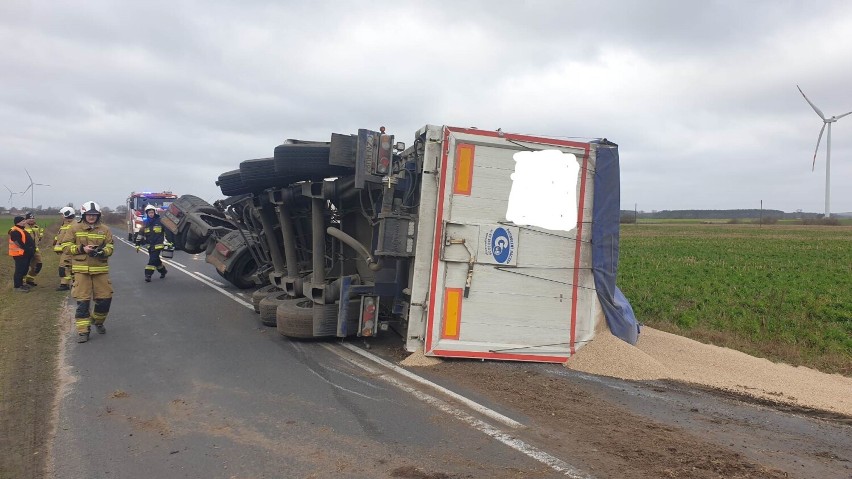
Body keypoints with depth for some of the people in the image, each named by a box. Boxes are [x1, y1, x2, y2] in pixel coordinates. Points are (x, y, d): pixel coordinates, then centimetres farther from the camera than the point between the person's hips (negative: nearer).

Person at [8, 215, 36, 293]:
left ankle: (20, 283, 30)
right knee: (20, 270, -5)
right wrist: (27, 249, -20)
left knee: (25, 269, 17)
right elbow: (19, 243, -24)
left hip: (25, 253, 11)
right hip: (19, 254, -11)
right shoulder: (14, 231, -17)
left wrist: (32, 249, 13)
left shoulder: (22, 229, 17)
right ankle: (17, 286, 1)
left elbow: (28, 240, 23)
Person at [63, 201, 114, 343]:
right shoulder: (75, 228, 3)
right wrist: (82, 249, -13)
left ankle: (98, 321, 31)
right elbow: (66, 246, 1)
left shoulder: (105, 229, 7)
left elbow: (110, 246, 5)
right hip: (81, 270, -2)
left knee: (105, 298, 3)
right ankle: (83, 330, 5)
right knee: (83, 301, -2)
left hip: (101, 269, 2)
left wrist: (103, 251, -17)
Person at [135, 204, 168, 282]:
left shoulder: (160, 221, -3)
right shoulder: (145, 222, 9)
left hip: (158, 244, -5)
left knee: (153, 260, -13)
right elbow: (141, 234, 15)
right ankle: (163, 271, 33)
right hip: (150, 245, 5)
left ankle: (148, 275, -13)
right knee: (156, 260, 12)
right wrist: (138, 244, 11)